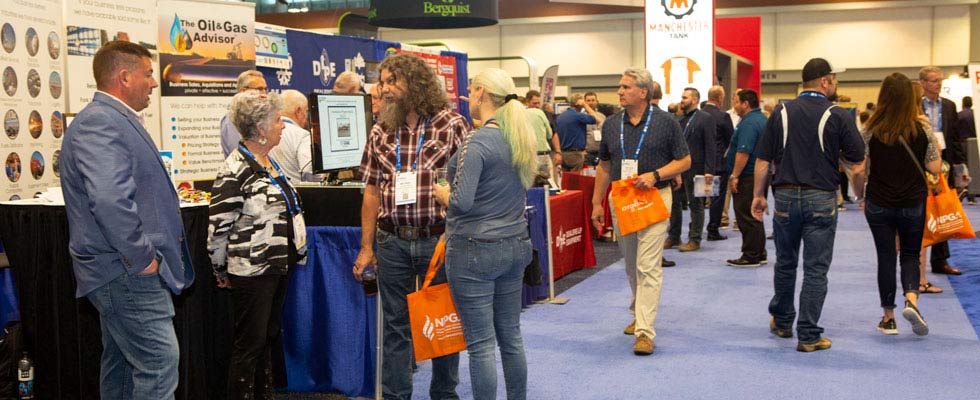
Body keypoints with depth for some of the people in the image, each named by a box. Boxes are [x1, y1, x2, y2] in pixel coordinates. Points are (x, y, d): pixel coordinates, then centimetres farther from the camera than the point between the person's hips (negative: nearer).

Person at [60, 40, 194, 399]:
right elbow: (109, 199, -31)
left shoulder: (116, 120, 17)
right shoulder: (99, 123, -18)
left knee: (122, 364, 18)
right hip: (126, 274, -11)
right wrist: (141, 258, -23)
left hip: (122, 272, 11)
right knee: (159, 362, -9)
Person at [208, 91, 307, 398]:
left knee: (269, 339, 17)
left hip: (279, 266, 9)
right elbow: (219, 225, -16)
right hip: (251, 272, -9)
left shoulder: (270, 163, 11)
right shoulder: (236, 170, -18)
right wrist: (221, 270, -8)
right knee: (249, 345, 0)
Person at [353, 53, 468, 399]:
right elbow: (373, 191, 9)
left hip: (439, 239, -2)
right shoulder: (381, 132, 7)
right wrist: (366, 247, 7)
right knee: (396, 326, 9)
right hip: (392, 242, 3)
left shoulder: (452, 125, -3)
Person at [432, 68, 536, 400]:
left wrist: (443, 194, -2)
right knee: (511, 336, 17)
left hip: (476, 251, -8)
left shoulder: (477, 142, -17)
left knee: (481, 343, 0)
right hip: (514, 245, 8)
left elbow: (461, 202, -24)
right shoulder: (520, 139, 8)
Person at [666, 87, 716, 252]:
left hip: (694, 168, -7)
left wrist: (709, 170, -17)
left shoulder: (705, 119, -6)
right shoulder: (680, 119, 14)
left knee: (695, 204, 2)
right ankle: (673, 237, 22)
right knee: (674, 202, 11)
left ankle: (694, 240, 8)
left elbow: (710, 146, -11)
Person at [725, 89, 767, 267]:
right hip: (760, 175, 11)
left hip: (747, 178, -11)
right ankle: (760, 253, 23)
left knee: (747, 218, -5)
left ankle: (751, 257, -1)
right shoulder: (762, 119, 17)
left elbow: (743, 152, -25)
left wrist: (734, 176, -22)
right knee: (754, 217, 17)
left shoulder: (749, 123, -17)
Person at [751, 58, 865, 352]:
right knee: (815, 269, 2)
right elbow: (858, 162, -5)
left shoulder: (781, 112, 1)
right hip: (821, 199, -3)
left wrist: (758, 195, 11)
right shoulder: (838, 116, -7)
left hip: (785, 196, 3)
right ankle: (808, 336, 5)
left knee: (785, 263, 18)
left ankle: (782, 322, 33)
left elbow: (763, 159, 2)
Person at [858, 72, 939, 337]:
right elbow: (935, 168, -3)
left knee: (886, 257, 10)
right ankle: (911, 298, -10)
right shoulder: (922, 129, -8)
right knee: (911, 255, 16)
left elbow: (861, 170, -6)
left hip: (878, 204, 0)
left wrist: (861, 197, 10)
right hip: (913, 204, 0)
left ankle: (888, 317, 15)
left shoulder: (871, 130, -9)